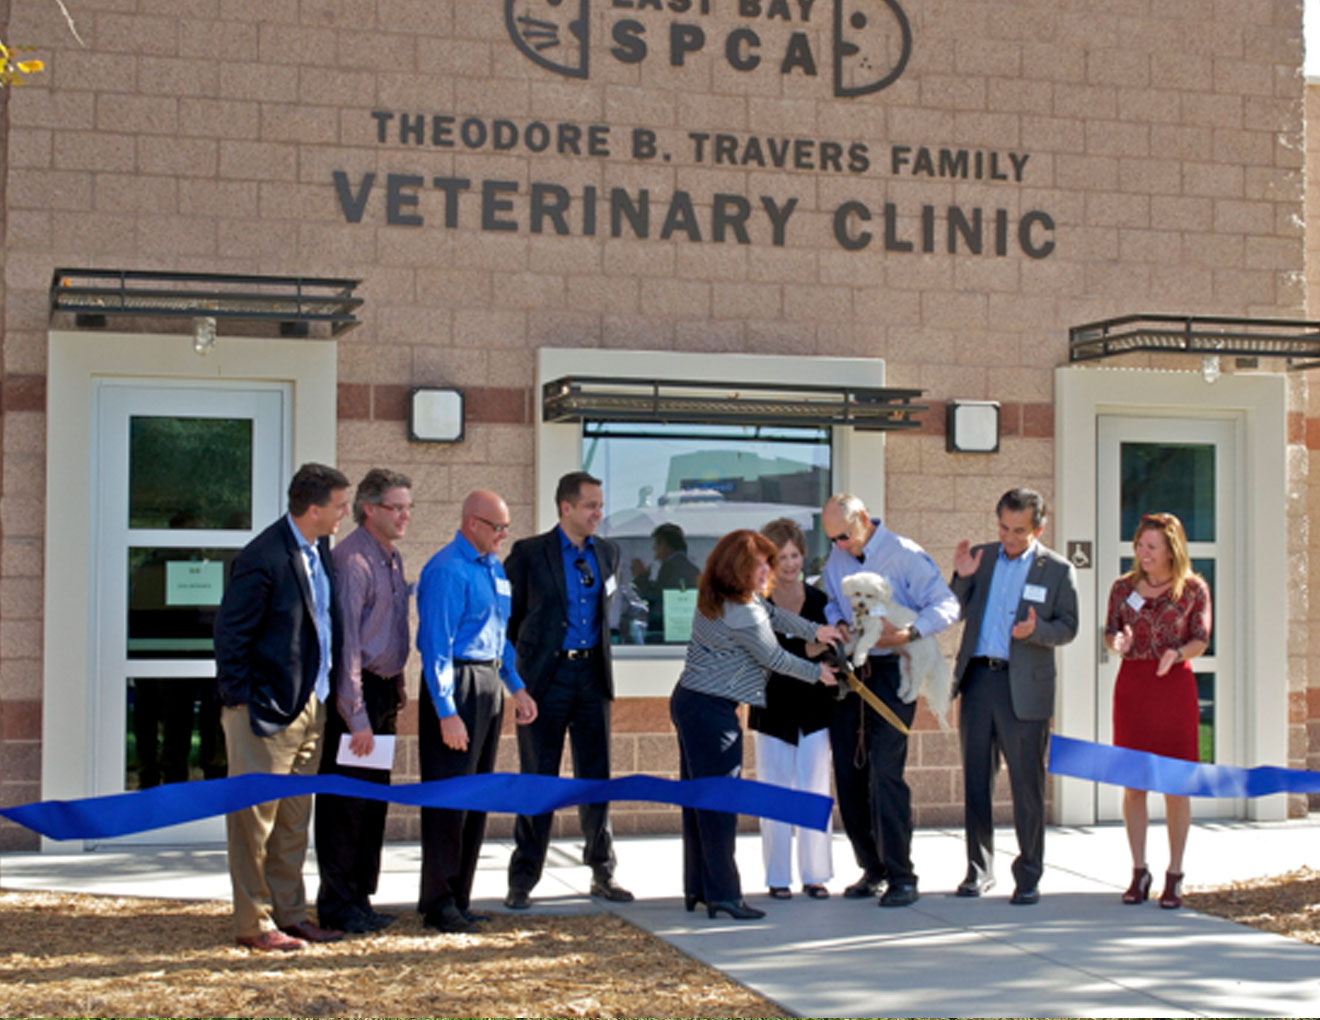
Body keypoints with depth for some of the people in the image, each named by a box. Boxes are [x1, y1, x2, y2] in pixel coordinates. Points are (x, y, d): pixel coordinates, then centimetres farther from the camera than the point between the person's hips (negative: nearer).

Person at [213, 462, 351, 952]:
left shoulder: (319, 550, 9)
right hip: (268, 709, -9)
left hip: (310, 706, 9)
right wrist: (240, 702, -13)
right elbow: (230, 633, -14)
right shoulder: (263, 559, -17)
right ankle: (253, 923, 7)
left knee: (294, 819, 14)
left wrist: (322, 696, 14)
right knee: (256, 816, 0)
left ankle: (290, 914, 22)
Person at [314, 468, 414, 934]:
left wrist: (397, 687, 15)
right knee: (344, 803, -2)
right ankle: (337, 905, 6)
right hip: (354, 693, -9)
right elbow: (345, 640, -19)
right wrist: (356, 716, -20)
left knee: (374, 799, 13)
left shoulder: (392, 558, 13)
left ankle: (361, 897, 22)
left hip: (382, 692, 9)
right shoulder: (352, 560, -16)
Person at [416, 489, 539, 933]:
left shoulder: (495, 568, 14)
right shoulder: (447, 570, -14)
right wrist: (447, 712, -20)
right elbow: (437, 644, -17)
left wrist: (517, 687, 17)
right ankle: (438, 904, 3)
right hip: (455, 685, -9)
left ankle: (459, 897, 20)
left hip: (490, 684, 9)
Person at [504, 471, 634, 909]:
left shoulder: (607, 553, 9)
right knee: (538, 779, 0)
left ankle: (603, 873, 19)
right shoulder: (529, 553, -5)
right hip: (546, 676, -4)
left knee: (596, 777, 9)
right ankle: (523, 879, 8)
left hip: (592, 674, 4)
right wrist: (523, 661, 3)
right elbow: (506, 612, 1)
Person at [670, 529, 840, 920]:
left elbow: (772, 613, 17)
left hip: (687, 701, 10)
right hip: (712, 711, -10)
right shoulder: (742, 615, -21)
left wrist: (815, 630, 11)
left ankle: (697, 888, 19)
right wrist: (817, 672, 6)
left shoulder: (715, 597, 7)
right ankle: (722, 894, -3)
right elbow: (774, 659, -8)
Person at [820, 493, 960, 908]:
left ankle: (901, 877, -7)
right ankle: (873, 868, 19)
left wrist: (906, 633, -25)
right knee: (848, 773, 6)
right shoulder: (836, 559, 10)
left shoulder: (904, 555, -8)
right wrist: (838, 623, 1)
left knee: (884, 772, -14)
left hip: (890, 670, -6)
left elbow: (946, 606, -11)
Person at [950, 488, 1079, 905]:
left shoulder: (1057, 570, 2)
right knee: (975, 780, 7)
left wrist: (1037, 630, -19)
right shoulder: (981, 557, 10)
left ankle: (1028, 875, 10)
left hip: (1024, 687, -3)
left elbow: (1067, 628, 1)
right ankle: (978, 868, 18)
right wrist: (962, 578, -4)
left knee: (1027, 784, 0)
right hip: (977, 679, 3)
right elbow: (957, 613, 13)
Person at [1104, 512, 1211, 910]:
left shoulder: (1194, 589, 0)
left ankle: (1175, 875, 8)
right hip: (1132, 683, 2)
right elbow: (1110, 632, 9)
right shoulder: (1123, 587, 6)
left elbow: (1201, 640, 0)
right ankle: (1139, 872, 12)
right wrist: (1118, 641, -14)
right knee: (1133, 782, 3)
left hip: (1175, 684, -2)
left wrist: (1176, 653, -21)